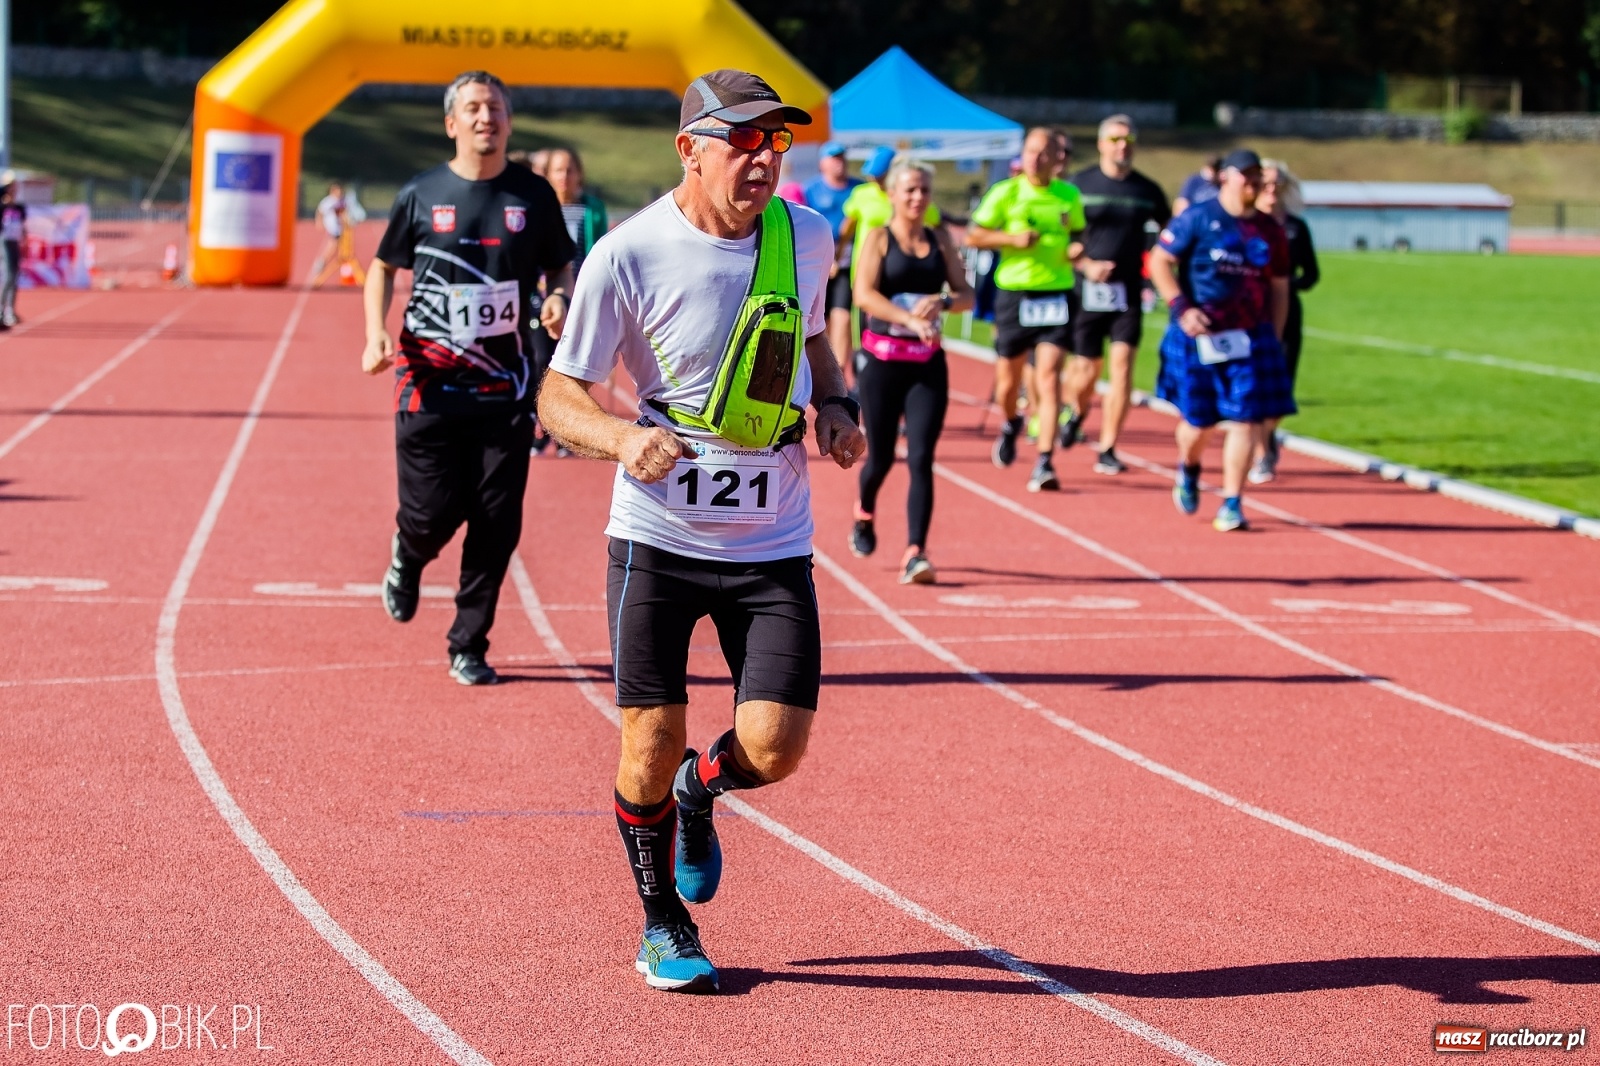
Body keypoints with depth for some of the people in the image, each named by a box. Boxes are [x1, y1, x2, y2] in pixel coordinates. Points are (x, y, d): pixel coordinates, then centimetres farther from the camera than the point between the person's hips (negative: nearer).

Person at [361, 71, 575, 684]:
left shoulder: (533, 196, 5)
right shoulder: (422, 195, 2)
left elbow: (561, 267, 15)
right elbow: (384, 268, 13)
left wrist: (558, 300, -8)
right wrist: (376, 334, -2)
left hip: (505, 391, 1)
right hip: (430, 385, -1)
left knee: (497, 523, -1)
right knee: (432, 514, -4)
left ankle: (469, 647, 14)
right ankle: (407, 556, 34)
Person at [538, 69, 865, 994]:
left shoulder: (807, 236, 1)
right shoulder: (628, 256, -12)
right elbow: (559, 396, -6)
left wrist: (836, 407, 2)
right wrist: (624, 437, -27)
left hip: (773, 543, 3)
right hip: (659, 534, -3)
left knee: (774, 749, -7)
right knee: (653, 741, -1)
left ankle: (698, 791, 31)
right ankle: (663, 925, 24)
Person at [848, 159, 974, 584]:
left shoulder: (940, 240, 9)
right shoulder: (879, 238, -3)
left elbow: (966, 293, 6)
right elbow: (863, 294, -16)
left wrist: (942, 301, -16)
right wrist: (911, 319, -28)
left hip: (928, 362, 2)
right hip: (882, 358, -2)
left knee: (921, 458, -9)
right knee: (881, 455, 7)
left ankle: (915, 553, -12)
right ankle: (864, 514, 40)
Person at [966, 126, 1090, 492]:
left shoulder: (1069, 196, 6)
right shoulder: (1006, 193, -2)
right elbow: (973, 235, 1)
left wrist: (1077, 250, -1)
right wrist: (1012, 239, -14)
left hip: (1056, 294, 0)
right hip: (1014, 293, 0)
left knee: (1048, 375, -12)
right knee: (1008, 376, 10)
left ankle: (1044, 463, -13)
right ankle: (1010, 424, 46)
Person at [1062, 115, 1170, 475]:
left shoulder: (1147, 190, 7)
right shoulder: (1079, 184, 0)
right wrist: (1086, 266, -12)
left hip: (1128, 293, 1)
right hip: (1087, 292, -1)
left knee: (1122, 364, -11)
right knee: (1086, 371, 1)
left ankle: (1108, 449, -4)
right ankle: (1077, 412, 37)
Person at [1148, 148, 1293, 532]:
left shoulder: (1271, 231, 8)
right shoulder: (1197, 219, -4)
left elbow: (1279, 289, 15)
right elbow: (1159, 261, -3)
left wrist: (1273, 339, 9)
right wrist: (1181, 307, -13)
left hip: (1250, 339, 3)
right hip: (1199, 336, -3)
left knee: (1245, 419, -6)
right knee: (1197, 421, 5)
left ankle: (1231, 504, 1)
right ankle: (1188, 470, 38)